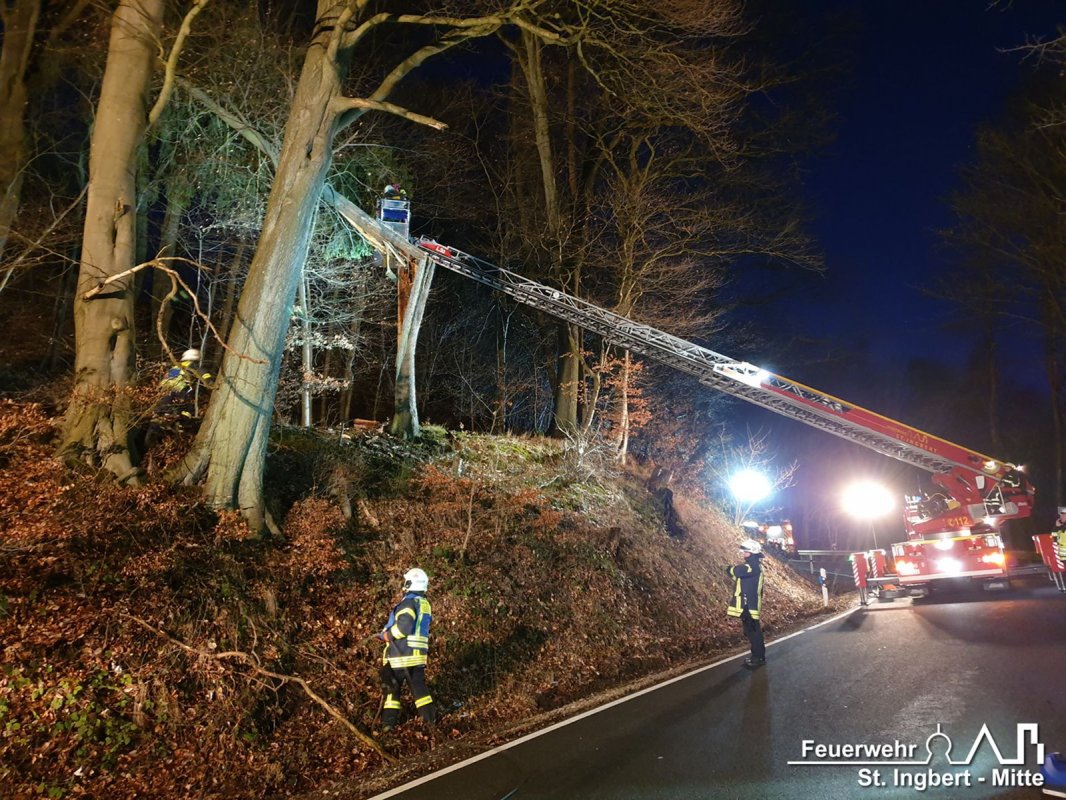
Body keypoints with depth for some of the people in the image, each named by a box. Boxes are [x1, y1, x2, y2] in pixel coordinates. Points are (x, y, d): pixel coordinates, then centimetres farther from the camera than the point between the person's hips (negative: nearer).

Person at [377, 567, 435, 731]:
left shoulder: (408, 602, -14)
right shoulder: (425, 604, 12)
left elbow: (404, 626, -26)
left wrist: (386, 635, -11)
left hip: (400, 654, -7)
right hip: (418, 654, 7)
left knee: (392, 686, 6)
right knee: (418, 685, 15)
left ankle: (389, 722, 8)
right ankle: (430, 717, 16)